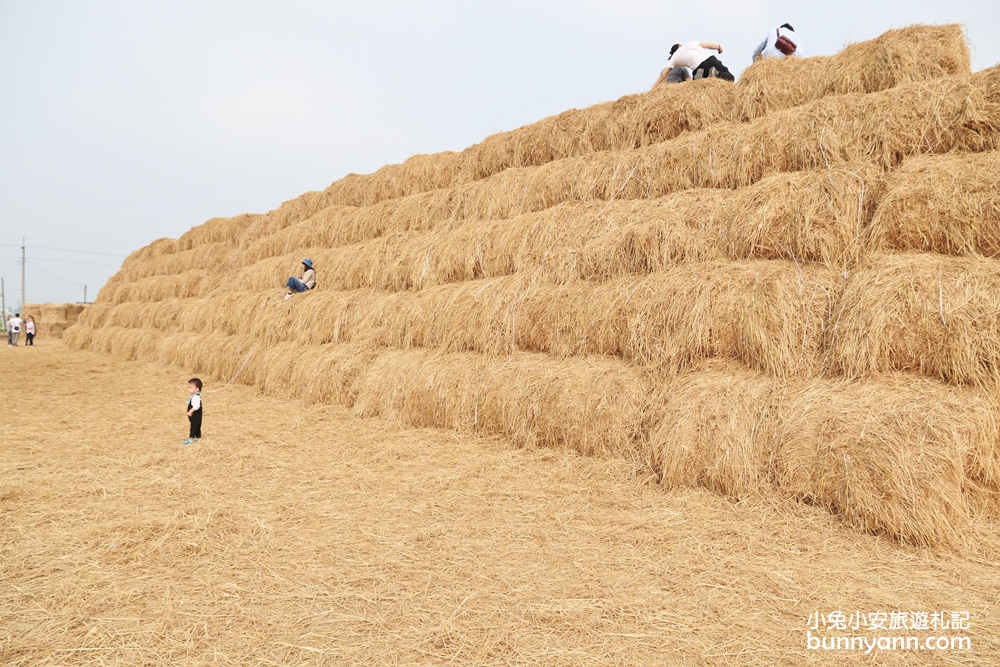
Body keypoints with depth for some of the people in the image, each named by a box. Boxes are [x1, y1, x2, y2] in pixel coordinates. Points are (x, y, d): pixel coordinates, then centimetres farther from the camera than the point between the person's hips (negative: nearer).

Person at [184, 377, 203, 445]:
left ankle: (191, 438, -1)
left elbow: (196, 406, -32)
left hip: (196, 416, -10)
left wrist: (190, 411, -28)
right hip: (194, 416, 10)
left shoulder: (196, 397, -24)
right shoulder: (193, 396, 10)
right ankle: (198, 437, 27)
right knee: (197, 426, 17)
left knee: (194, 426, -5)